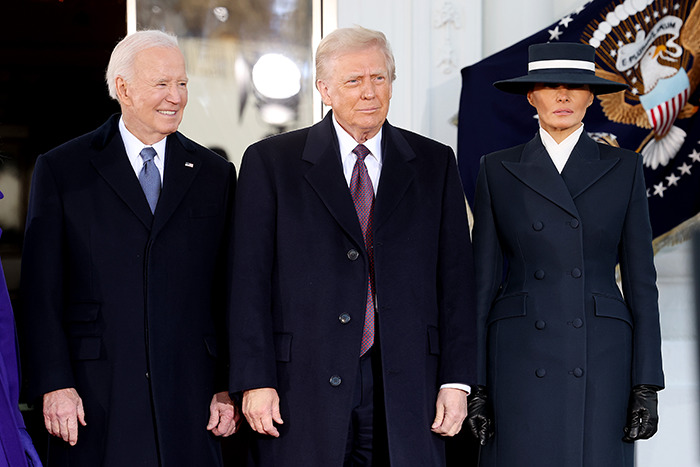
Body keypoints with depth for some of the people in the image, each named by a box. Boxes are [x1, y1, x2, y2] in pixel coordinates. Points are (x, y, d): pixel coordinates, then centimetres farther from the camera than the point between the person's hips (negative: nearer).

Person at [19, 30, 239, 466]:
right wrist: (55, 385, -8)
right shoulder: (61, 169, 4)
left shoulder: (215, 174, 11)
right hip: (96, 395, -2)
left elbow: (229, 291, 10)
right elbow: (42, 292, 0)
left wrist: (229, 386, 4)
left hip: (189, 396, 2)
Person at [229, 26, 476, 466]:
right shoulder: (270, 162, 5)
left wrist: (456, 381, 1)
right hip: (304, 386, -1)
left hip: (405, 388, 2)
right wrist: (255, 383, -7)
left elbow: (455, 279, 8)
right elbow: (251, 281, 0)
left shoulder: (435, 164, 11)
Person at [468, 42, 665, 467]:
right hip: (521, 363, 0)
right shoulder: (499, 171, 6)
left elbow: (641, 280, 5)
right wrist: (474, 384, 0)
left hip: (600, 363, 0)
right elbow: (483, 279, 6)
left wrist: (647, 385, -2)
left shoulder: (623, 169, 6)